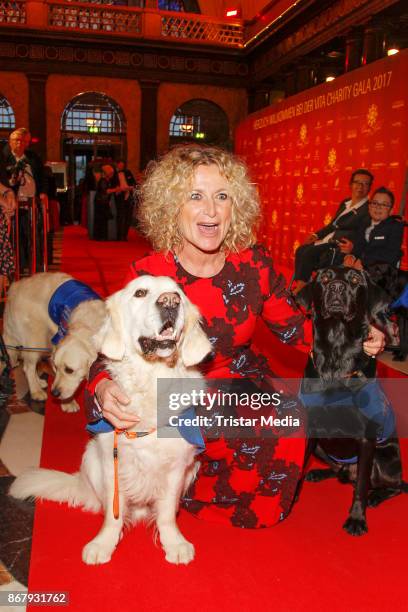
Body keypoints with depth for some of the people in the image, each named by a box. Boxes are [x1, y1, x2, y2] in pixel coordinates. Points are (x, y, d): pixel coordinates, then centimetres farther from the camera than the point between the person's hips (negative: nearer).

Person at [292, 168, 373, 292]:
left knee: (309, 253, -24)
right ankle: (300, 286, -15)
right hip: (330, 242, 8)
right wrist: (316, 235, 1)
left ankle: (301, 288, -14)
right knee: (301, 250, -12)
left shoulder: (369, 208, -7)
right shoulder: (345, 203, 17)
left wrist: (329, 239, -19)